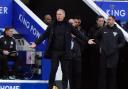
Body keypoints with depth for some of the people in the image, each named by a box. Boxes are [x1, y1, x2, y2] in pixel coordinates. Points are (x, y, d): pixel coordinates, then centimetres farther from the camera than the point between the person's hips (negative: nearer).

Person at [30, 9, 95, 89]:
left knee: (65, 70, 4)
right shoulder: (52, 26, 3)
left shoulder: (68, 26, 2)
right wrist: (36, 43, -5)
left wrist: (87, 40, -6)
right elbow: (44, 36, 3)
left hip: (64, 52, 0)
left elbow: (78, 34, 2)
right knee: (53, 69, 1)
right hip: (54, 51, 0)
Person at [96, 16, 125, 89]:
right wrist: (100, 45, 13)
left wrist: (117, 47, -6)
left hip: (113, 56, -1)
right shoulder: (103, 30, 5)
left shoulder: (118, 31, 1)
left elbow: (123, 42, 8)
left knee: (112, 73, 4)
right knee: (103, 73, 1)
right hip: (104, 55, 1)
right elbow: (97, 37, 22)